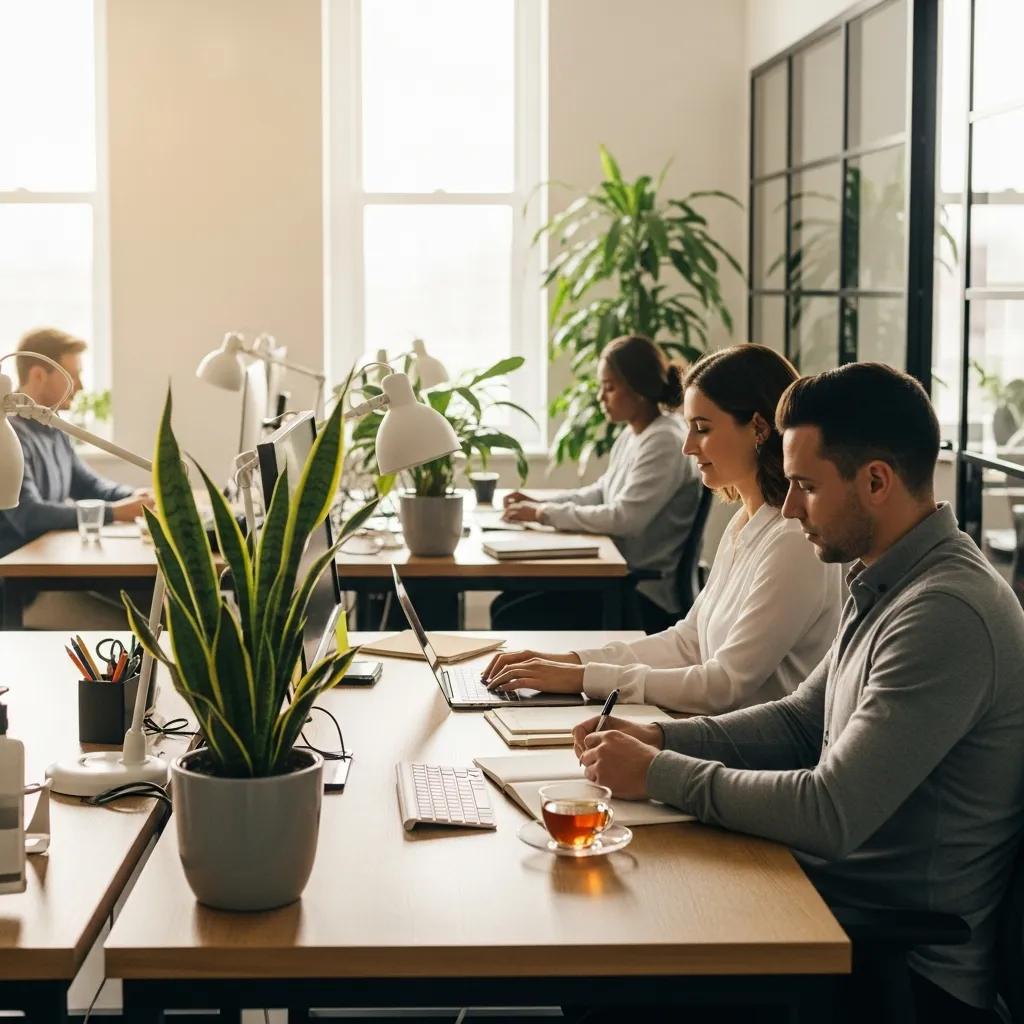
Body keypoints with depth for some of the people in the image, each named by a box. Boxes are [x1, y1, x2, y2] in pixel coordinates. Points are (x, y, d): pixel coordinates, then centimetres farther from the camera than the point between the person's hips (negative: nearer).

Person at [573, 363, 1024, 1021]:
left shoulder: (947, 614, -25)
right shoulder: (886, 584, 8)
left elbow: (831, 817, -27)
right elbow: (802, 721, 16)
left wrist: (658, 774, -16)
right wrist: (660, 738, 2)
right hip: (836, 898, 9)